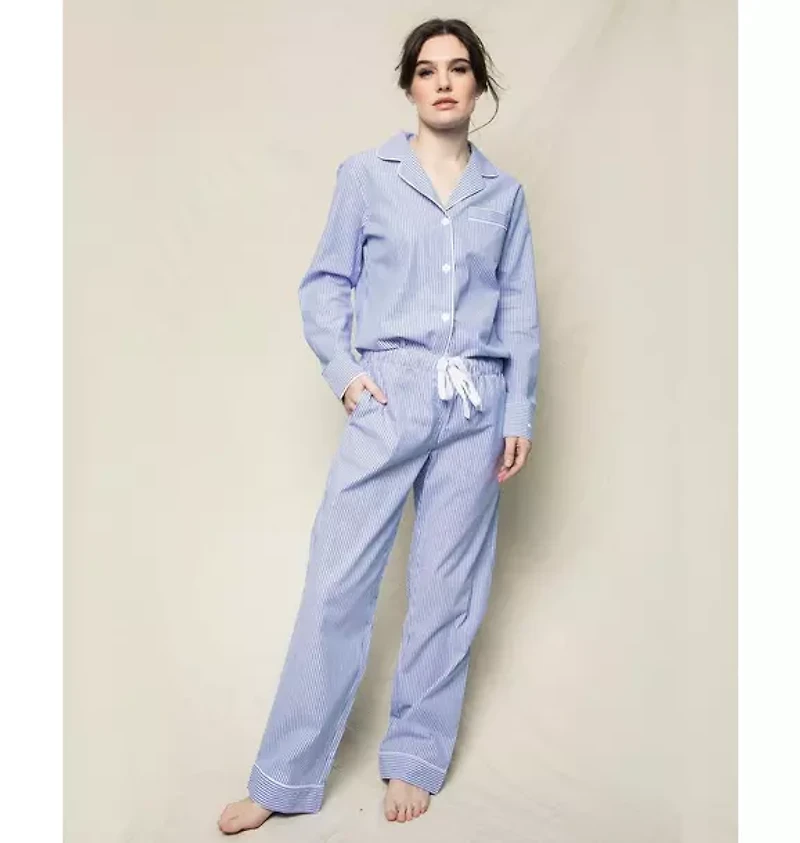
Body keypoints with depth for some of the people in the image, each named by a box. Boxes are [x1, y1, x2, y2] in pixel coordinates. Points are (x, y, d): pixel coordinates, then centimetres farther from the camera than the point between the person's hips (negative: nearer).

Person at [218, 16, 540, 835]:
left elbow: (520, 312, 10)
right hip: (391, 396, -2)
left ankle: (414, 761, 24)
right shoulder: (366, 174, 5)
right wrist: (343, 369, -8)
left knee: (448, 588, 7)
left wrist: (521, 411, 4)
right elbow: (325, 285, 6)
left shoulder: (504, 193, 11)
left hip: (476, 405, 3)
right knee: (337, 581, -2)